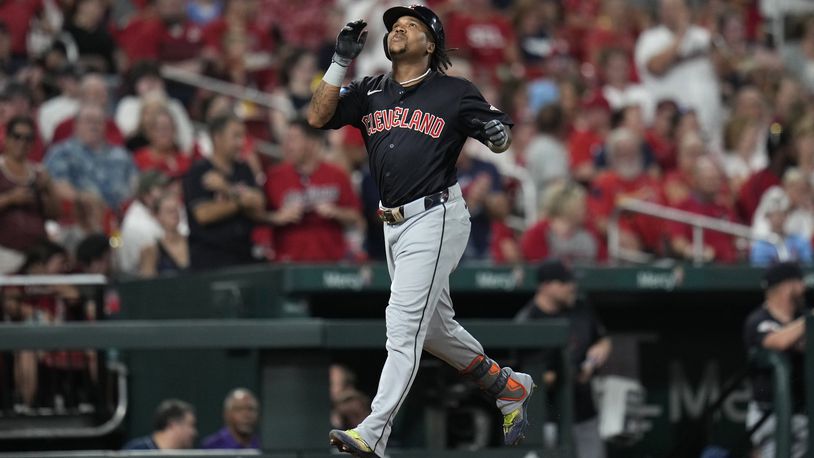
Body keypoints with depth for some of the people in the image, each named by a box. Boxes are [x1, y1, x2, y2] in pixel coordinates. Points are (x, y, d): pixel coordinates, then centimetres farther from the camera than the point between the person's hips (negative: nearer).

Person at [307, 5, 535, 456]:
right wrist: (341, 60, -5)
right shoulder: (370, 92, 9)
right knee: (435, 327, 17)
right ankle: (509, 387, 36)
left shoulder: (455, 93, -4)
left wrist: (497, 132, -22)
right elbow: (317, 118, 0)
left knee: (403, 323, -14)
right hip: (394, 224, 7)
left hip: (436, 219, -7)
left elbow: (502, 138, 2)